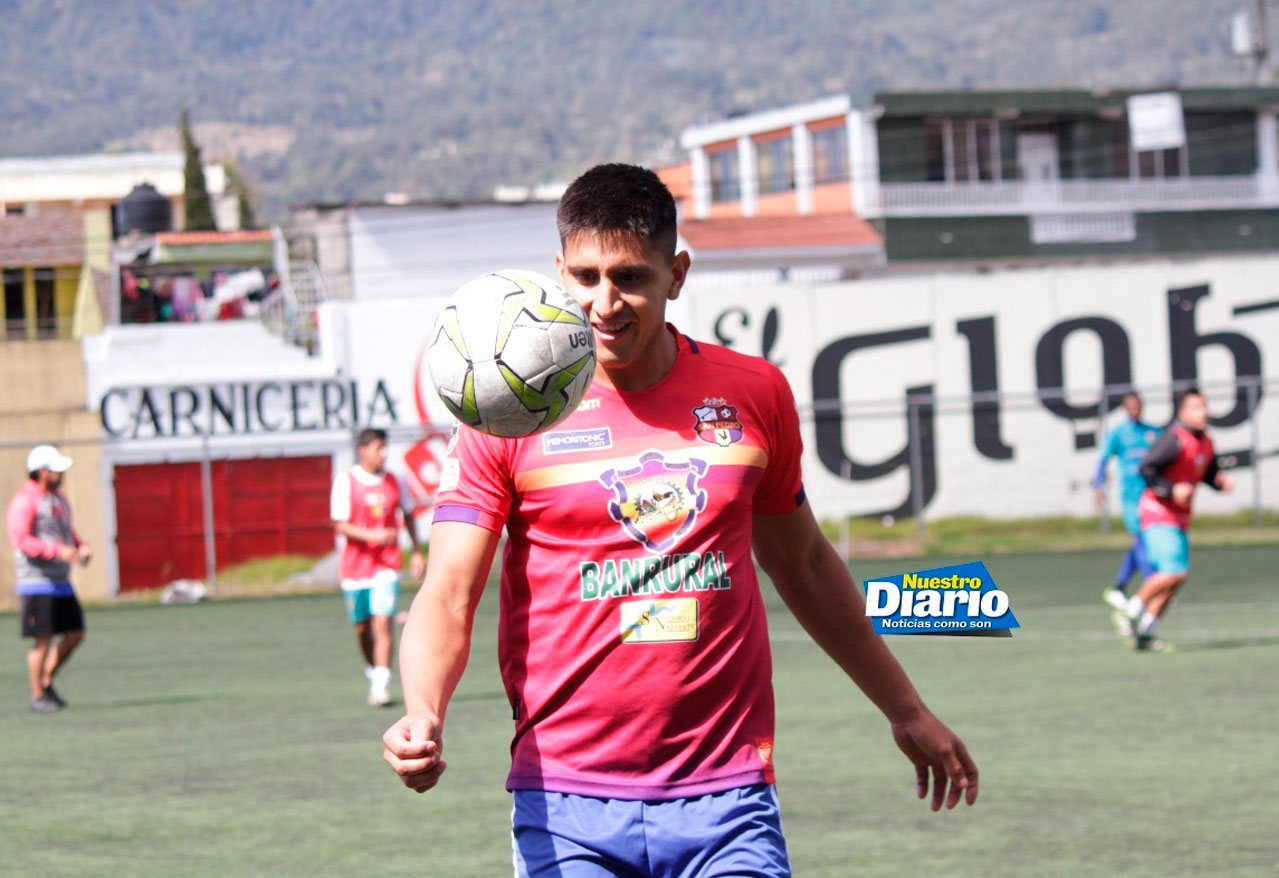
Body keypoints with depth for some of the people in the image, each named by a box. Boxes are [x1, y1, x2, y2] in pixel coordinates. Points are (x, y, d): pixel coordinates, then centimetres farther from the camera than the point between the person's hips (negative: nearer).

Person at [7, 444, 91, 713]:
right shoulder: (25, 501, -11)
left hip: (60, 581, 9)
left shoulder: (59, 499, 16)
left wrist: (82, 547, 5)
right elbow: (21, 540, -20)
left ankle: (46, 682, 22)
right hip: (36, 582, -9)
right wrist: (58, 551, -28)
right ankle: (37, 696, 5)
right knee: (42, 640, -5)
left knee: (75, 634, 8)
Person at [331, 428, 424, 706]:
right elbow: (340, 524, -8)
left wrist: (417, 552, 16)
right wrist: (371, 535, -23)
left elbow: (408, 515, 19)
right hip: (355, 566, 0)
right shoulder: (346, 482, -5)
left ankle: (381, 686, -17)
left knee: (383, 622, -15)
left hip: (386, 565, 0)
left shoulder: (393, 481, 4)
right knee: (362, 627, 9)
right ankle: (372, 671, 35)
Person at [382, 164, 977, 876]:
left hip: (725, 798, 2)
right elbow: (449, 594, -7)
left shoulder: (755, 395, 8)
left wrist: (906, 710, 30)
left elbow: (804, 564, 22)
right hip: (566, 806, -1)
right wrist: (424, 717, -27)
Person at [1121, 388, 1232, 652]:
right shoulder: (1174, 439, -17)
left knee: (1176, 577, 7)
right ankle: (1133, 611, -3)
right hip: (1158, 513, -9)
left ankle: (1145, 633, 15)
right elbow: (1147, 469, -20)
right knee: (1176, 571, -20)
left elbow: (1210, 473, 22)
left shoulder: (1205, 443, 9)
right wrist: (1172, 490, -27)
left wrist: (1220, 481, 0)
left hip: (1179, 517, 9)